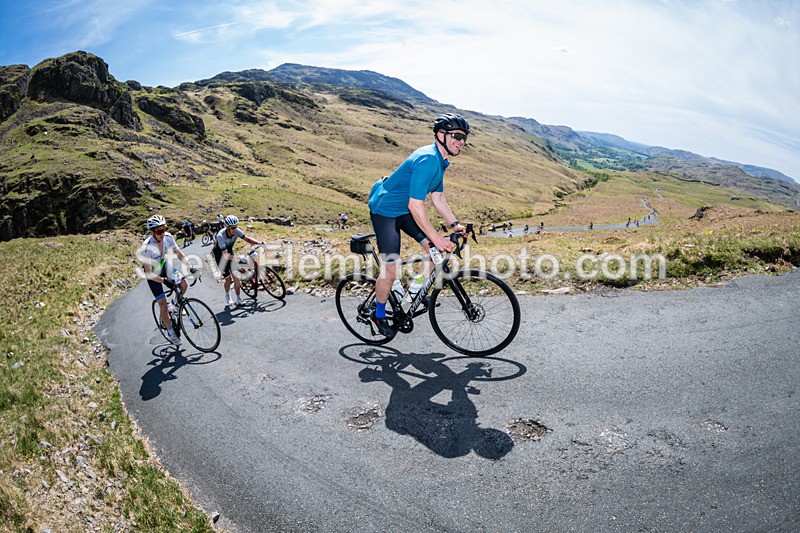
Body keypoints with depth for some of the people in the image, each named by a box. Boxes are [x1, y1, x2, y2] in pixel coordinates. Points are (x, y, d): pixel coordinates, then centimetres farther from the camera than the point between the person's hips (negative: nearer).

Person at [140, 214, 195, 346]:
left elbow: (179, 254, -13)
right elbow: (149, 273, -33)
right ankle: (171, 332, 14)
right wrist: (164, 280, -48)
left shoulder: (168, 237, -22)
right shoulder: (146, 247, -35)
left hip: (165, 266, 4)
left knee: (184, 285, -18)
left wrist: (190, 268, -28)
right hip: (153, 274, -4)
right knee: (163, 305, -3)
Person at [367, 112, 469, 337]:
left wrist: (455, 224, 1)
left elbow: (437, 198, 11)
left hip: (404, 210, 9)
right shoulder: (427, 160, -28)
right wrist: (436, 238, -29)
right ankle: (379, 314, 17)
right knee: (391, 269, -5)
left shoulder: (440, 160, 3)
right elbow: (416, 206, -32)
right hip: (385, 210, -9)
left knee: (437, 250, -2)